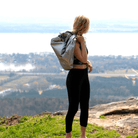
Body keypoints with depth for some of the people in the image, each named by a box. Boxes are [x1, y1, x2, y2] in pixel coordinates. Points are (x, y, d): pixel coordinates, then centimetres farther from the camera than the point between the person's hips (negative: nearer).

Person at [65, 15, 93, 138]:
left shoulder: (81, 39, 10)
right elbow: (83, 59, -22)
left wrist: (89, 63, 1)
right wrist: (82, 42, -18)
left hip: (84, 76, 9)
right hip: (75, 76, -9)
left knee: (85, 107, 13)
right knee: (73, 108, 1)